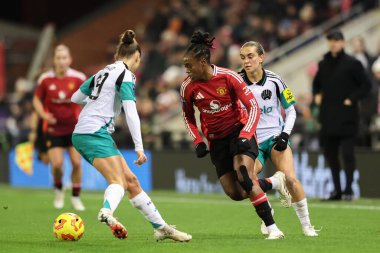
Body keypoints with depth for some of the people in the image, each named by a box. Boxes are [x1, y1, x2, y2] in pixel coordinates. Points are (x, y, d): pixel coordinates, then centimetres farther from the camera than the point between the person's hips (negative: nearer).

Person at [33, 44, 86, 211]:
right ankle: (58, 189, 22)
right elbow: (37, 99, 5)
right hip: (53, 128, 0)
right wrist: (43, 114, -13)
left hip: (73, 127, 1)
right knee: (57, 164, -10)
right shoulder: (46, 79, -8)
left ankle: (75, 197, 14)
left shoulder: (78, 78, -9)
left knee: (76, 162, -5)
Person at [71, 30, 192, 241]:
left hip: (82, 134, 8)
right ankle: (107, 211, -55)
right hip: (96, 133, -8)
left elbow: (75, 98, 27)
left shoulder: (103, 73, 19)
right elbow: (131, 113, -15)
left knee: (130, 180, 9)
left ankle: (161, 227, 11)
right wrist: (139, 148, -18)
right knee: (118, 181, -22)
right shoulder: (126, 75, -5)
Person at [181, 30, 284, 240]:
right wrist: (198, 142, -2)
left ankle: (272, 228, -20)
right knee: (234, 193, -5)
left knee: (244, 175, -27)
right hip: (216, 140, 4)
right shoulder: (188, 87, -8)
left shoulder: (229, 77, -18)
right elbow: (188, 116, 10)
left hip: (239, 130, -4)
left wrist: (245, 136, -25)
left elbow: (253, 107, -14)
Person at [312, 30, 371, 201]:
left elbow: (366, 84, -5)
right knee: (330, 153, 9)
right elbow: (316, 83, 27)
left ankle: (348, 190, -1)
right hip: (328, 116, 6)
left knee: (348, 153, -7)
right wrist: (316, 95, 9)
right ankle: (336, 189, 18)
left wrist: (352, 99, -12)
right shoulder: (324, 64, 12)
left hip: (346, 117, -6)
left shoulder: (352, 63, -5)